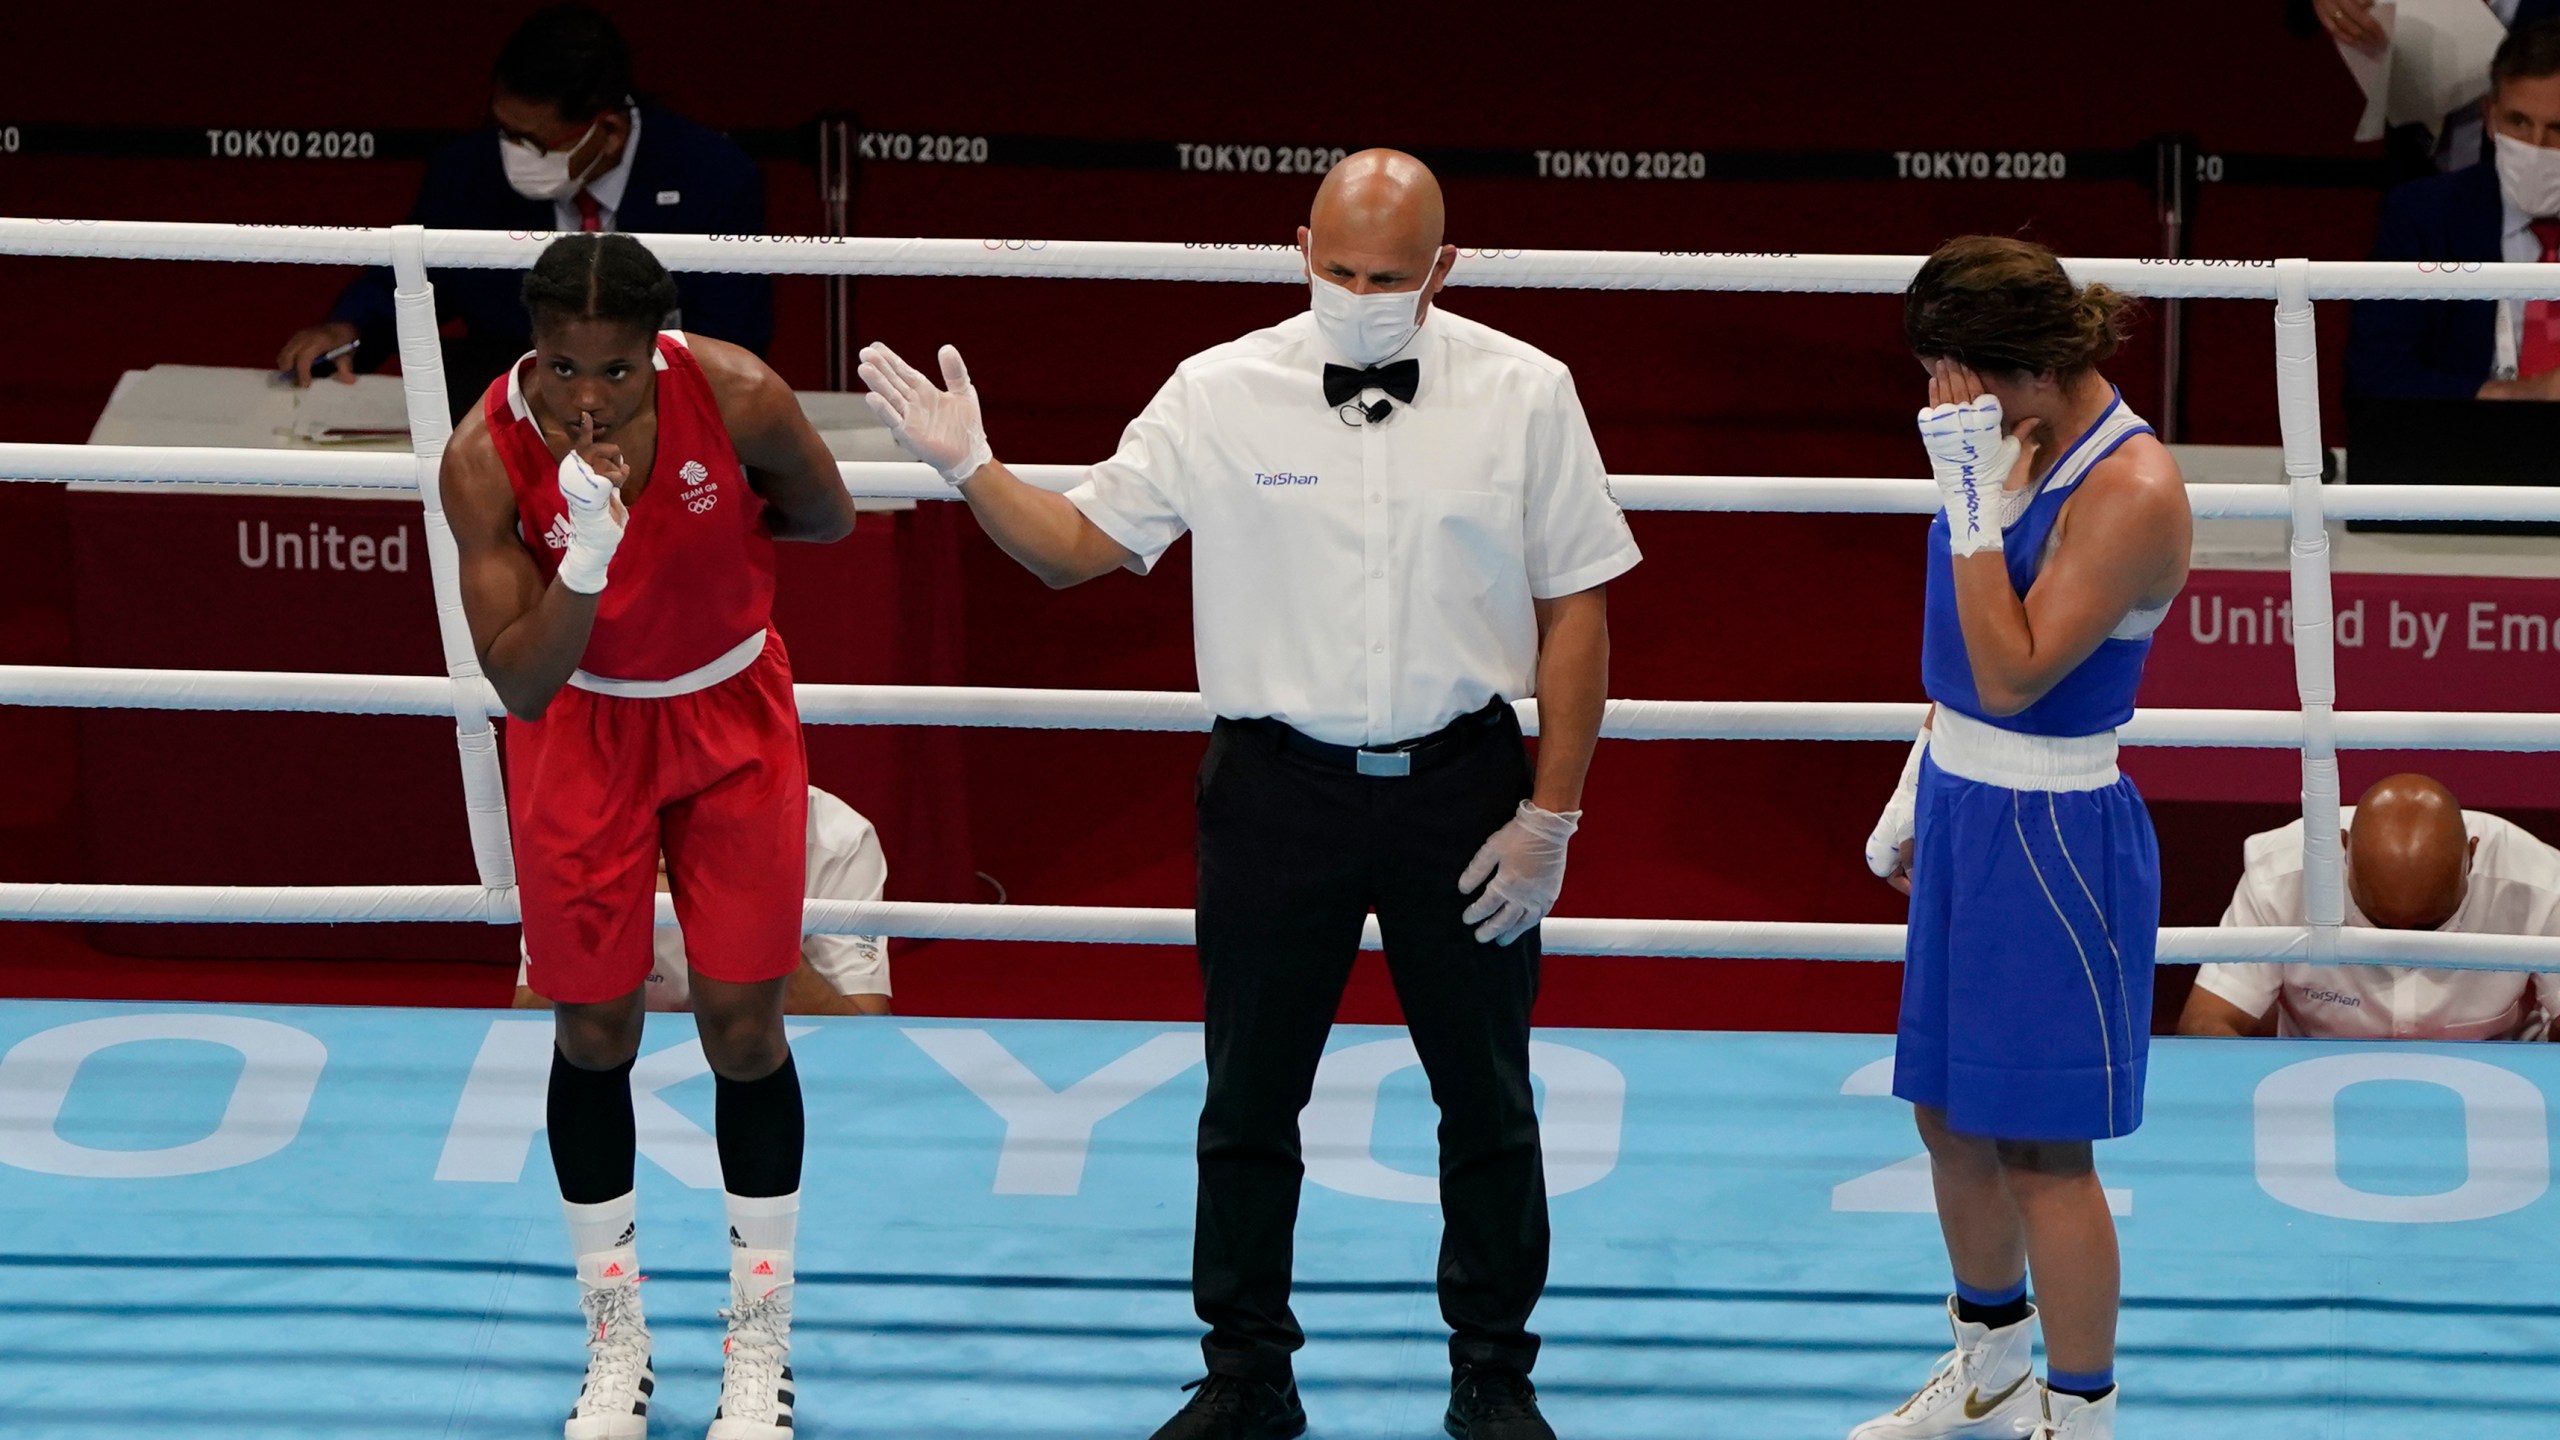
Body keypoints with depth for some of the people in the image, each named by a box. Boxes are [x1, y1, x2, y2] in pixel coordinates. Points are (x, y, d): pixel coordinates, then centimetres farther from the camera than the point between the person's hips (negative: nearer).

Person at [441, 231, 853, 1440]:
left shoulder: (738, 398, -24)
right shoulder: (486, 457, -26)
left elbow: (830, 519, -2)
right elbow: (520, 684, -27)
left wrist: (696, 526, -8)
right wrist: (588, 553, -40)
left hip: (732, 718, 0)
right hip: (581, 731, 0)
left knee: (742, 1024, 2)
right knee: (592, 1032, 5)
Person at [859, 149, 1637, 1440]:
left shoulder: (1524, 394, -4)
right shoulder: (1218, 394, -3)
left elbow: (1576, 607, -1)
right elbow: (1078, 546, 4)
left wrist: (1549, 816, -3)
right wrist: (968, 470, -14)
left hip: (1460, 789, 0)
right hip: (1278, 787, 0)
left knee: (1488, 1105, 10)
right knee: (1248, 1103, 8)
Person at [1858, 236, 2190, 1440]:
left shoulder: (2131, 488, -21)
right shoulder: (2017, 447, 4)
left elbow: (2016, 672, -25)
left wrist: (1977, 506, -26)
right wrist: (1920, 792, 20)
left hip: (2052, 838, -9)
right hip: (1964, 812, 9)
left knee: (2041, 1145, 0)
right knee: (1950, 1113, 19)